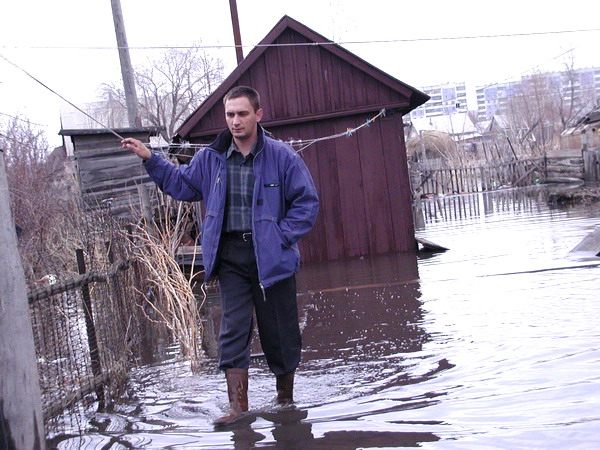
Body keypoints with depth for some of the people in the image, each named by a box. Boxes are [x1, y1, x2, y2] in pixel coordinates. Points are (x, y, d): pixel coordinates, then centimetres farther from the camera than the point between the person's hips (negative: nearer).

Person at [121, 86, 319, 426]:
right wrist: (151, 160, 10)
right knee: (234, 330, -3)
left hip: (271, 255, -2)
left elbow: (307, 201, -1)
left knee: (280, 330, 7)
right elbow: (182, 185, 20)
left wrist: (282, 236, -10)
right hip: (231, 257, 3)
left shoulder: (282, 156, -4)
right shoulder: (211, 158, 7)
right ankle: (238, 407, 0)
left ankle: (286, 400, 24)